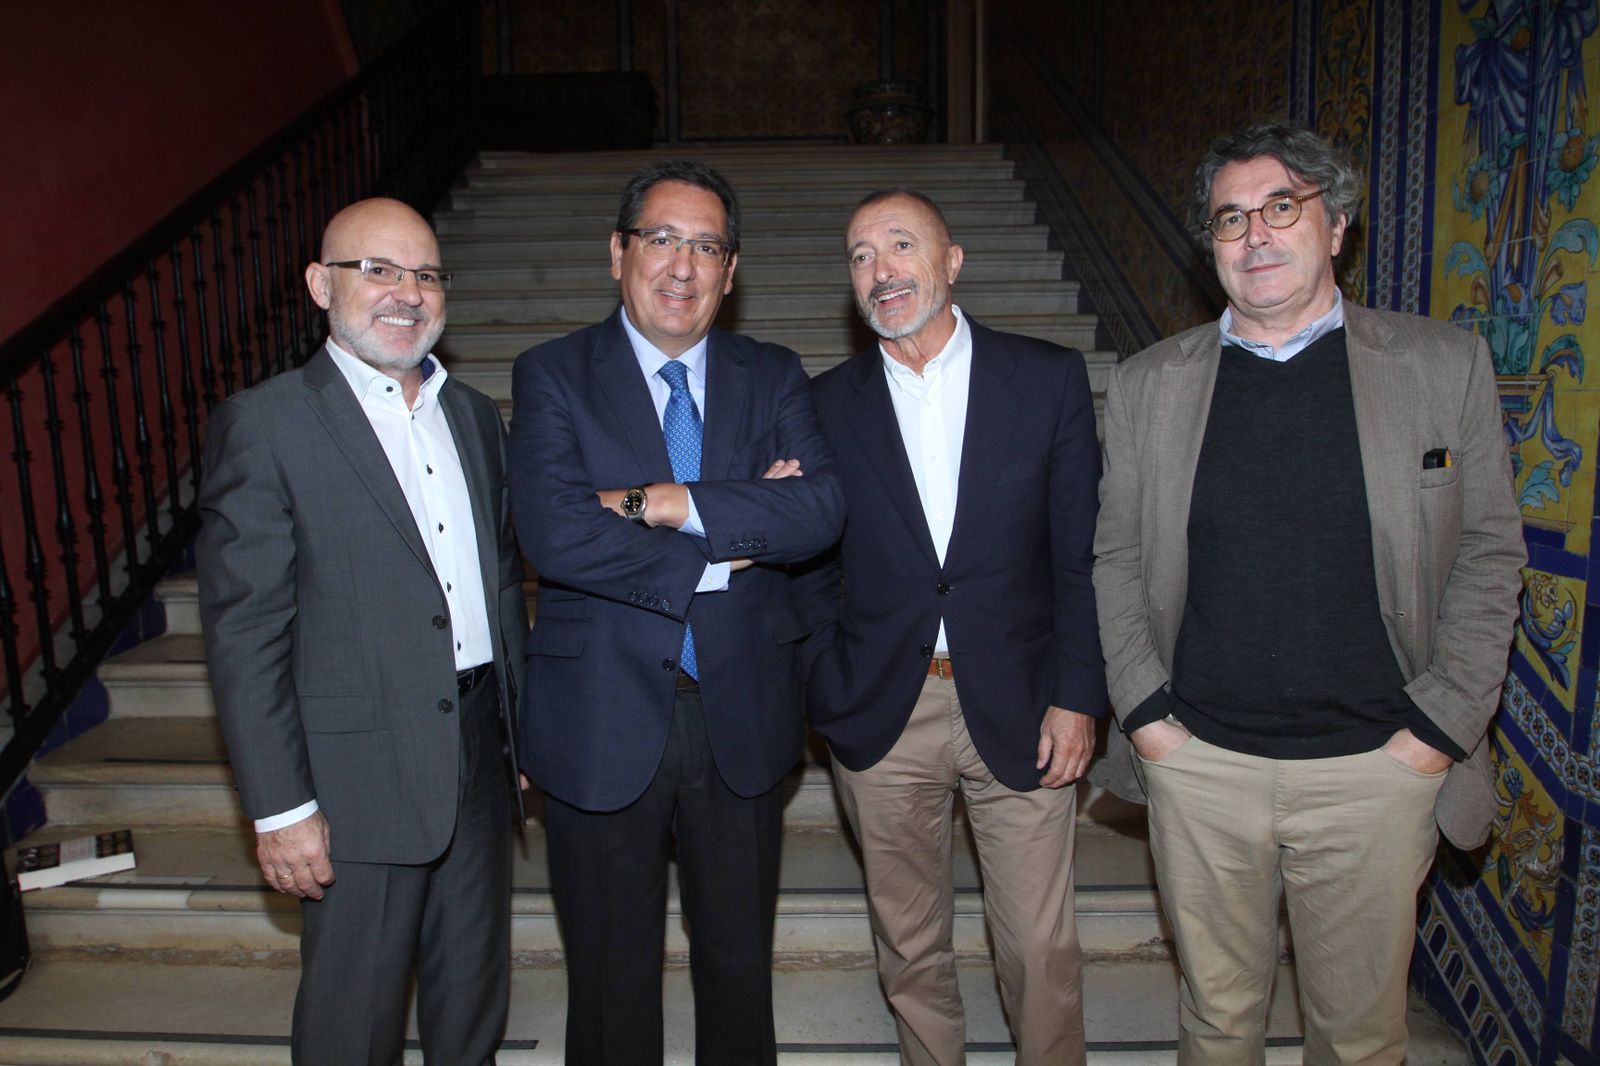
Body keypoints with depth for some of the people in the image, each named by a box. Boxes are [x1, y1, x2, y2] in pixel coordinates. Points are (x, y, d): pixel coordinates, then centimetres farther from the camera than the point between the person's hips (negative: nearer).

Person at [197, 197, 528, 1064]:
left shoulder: (473, 415, 9)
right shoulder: (264, 422, -9)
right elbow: (244, 629, -12)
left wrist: (521, 733, 13)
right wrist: (279, 806, -13)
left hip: (479, 760, 6)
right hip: (359, 778, -5)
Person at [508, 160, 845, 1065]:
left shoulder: (773, 378, 3)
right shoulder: (553, 377, -4)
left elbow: (820, 512, -14)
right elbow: (554, 534, -20)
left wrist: (665, 501, -21)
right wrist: (724, 551, -17)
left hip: (742, 717, 3)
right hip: (604, 718, -2)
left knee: (741, 958, 22)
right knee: (613, 975, 17)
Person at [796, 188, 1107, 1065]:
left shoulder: (1050, 379, -1)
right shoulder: (826, 406, 3)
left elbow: (1081, 553, -1)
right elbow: (811, 570, 6)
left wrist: (1077, 697, -6)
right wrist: (831, 697, -2)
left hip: (1019, 711, -1)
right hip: (882, 719, 2)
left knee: (1041, 949, 10)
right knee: (909, 945, 17)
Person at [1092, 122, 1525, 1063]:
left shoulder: (1445, 365, 0)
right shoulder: (1148, 383, 3)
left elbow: (1489, 555, 1)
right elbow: (1117, 556, 5)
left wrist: (1440, 727, -6)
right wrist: (1143, 711, -2)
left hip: (1377, 766, 0)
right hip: (1199, 762, 1)